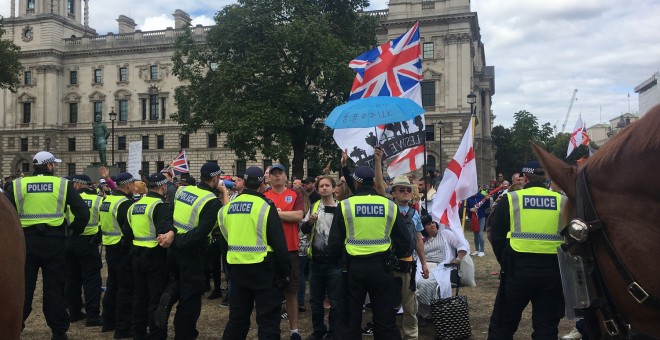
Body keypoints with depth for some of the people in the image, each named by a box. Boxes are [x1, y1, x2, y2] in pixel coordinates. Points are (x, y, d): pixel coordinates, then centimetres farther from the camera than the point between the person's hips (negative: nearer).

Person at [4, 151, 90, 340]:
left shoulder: (18, 185, 3)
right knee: (54, 287, 7)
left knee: (23, 286, 11)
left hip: (26, 241, 1)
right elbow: (83, 212, -7)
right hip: (54, 241, -1)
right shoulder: (63, 184, -1)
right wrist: (75, 231, 8)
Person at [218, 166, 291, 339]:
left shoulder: (227, 207, 7)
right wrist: (285, 270, -3)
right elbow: (278, 242, -12)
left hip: (237, 268, 6)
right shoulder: (265, 206, -11)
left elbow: (224, 242, 16)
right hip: (263, 268, -5)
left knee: (237, 316, 17)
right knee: (268, 318, 3)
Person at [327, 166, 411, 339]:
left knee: (349, 317, 11)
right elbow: (403, 240, 5)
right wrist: (397, 256, 24)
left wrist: (336, 258, 18)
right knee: (385, 318, 12)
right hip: (381, 266, 1)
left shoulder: (345, 205, -5)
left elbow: (334, 240, -2)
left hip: (353, 266, -1)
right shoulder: (390, 205, 0)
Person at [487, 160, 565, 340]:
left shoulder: (511, 199, -1)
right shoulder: (561, 201, 3)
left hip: (519, 268, -2)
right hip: (553, 271, 2)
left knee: (502, 324, 11)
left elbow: (497, 237, 0)